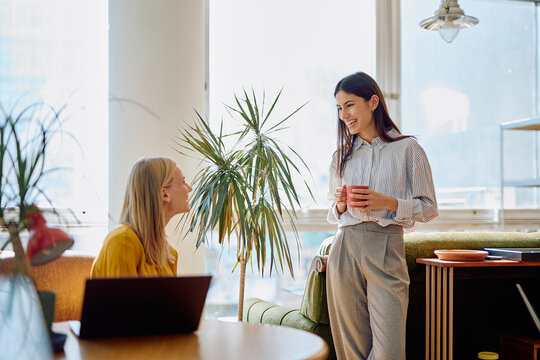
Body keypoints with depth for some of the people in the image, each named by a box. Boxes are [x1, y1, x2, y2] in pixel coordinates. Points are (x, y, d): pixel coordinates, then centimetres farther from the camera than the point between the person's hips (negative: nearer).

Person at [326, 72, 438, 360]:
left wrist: (387, 202, -12)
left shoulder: (407, 149, 3)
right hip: (345, 248, 4)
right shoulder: (341, 157, 16)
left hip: (386, 249, -3)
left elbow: (428, 208, 3)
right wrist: (340, 205, 0)